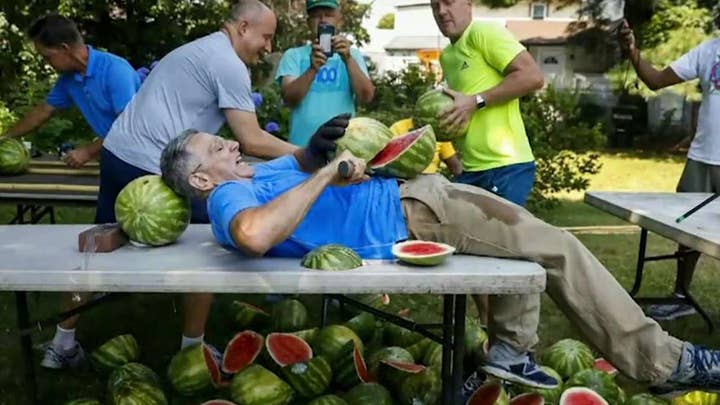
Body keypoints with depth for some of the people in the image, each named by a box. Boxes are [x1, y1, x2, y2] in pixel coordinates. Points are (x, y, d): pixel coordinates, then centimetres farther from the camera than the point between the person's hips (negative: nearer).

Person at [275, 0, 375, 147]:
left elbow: (366, 97, -8)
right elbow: (289, 99, -11)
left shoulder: (353, 54, 7)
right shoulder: (293, 55, 3)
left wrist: (348, 59, -21)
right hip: (303, 147, -1)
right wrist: (312, 69, -27)